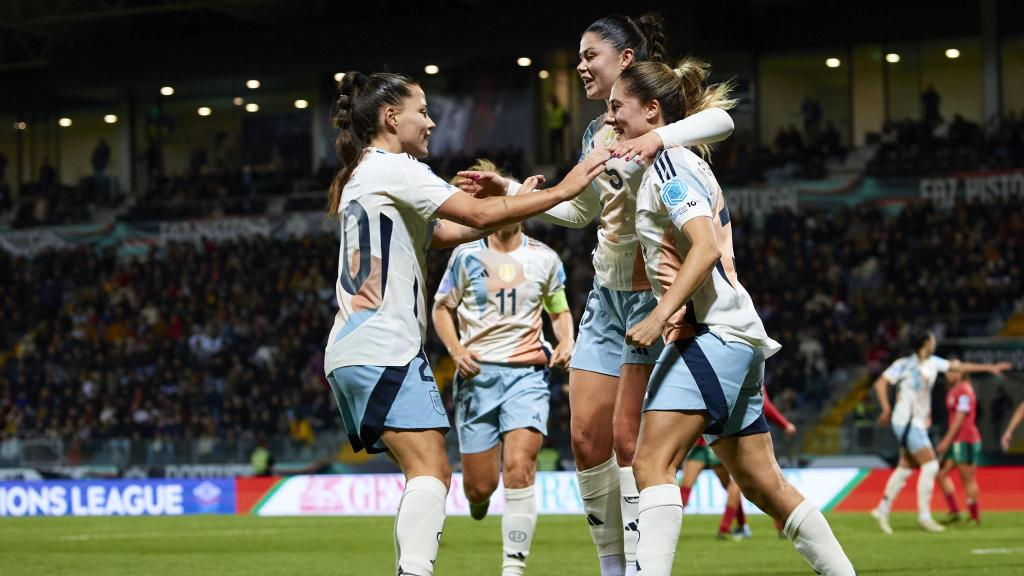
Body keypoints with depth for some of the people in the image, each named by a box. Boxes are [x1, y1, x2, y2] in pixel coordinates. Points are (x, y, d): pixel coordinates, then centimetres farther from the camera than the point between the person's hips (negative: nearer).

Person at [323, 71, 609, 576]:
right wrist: (563, 189, -8)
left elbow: (447, 232, 26)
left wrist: (516, 202, 23)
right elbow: (478, 216, -14)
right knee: (430, 470, -17)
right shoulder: (392, 168, -6)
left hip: (350, 353, 10)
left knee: (427, 474, 9)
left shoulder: (359, 178, 24)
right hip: (384, 348, -10)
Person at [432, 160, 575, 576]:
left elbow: (560, 312, 19)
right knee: (480, 485, 0)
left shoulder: (544, 259, 7)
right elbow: (442, 308, 11)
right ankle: (479, 500, 40)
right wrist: (456, 350, -6)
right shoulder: (467, 256, 3)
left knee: (519, 466, -21)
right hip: (478, 374, 0)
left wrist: (565, 343, -2)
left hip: (527, 373, 0)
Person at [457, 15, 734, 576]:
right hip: (606, 296, 8)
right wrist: (508, 190, 20)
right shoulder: (596, 133, 15)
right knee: (587, 438, 3)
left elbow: (721, 119, -29)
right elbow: (579, 210, 26)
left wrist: (658, 138, -43)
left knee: (628, 438, -11)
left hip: (653, 294, -8)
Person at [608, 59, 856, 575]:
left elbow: (706, 247, -18)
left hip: (712, 334, -10)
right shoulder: (685, 164, 23)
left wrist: (660, 316, -25)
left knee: (651, 461, -20)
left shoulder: (669, 161, -5)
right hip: (736, 339, 10)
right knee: (762, 484, 11)